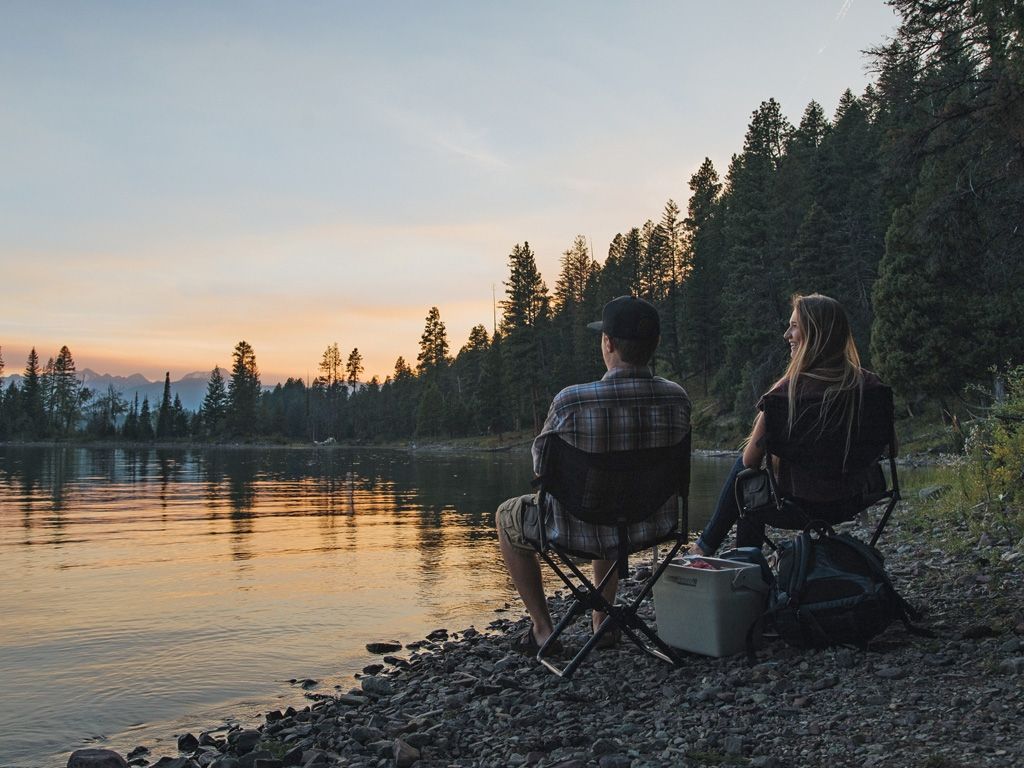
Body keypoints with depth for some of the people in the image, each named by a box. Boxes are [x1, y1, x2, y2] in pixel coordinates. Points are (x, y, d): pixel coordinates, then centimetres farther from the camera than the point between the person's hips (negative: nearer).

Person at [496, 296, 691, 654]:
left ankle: (542, 628, 27)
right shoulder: (677, 398, -12)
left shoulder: (570, 401, -26)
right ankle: (602, 621, 41)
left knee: (507, 515, 27)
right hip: (653, 526, 5)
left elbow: (541, 464, -8)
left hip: (580, 531, -4)